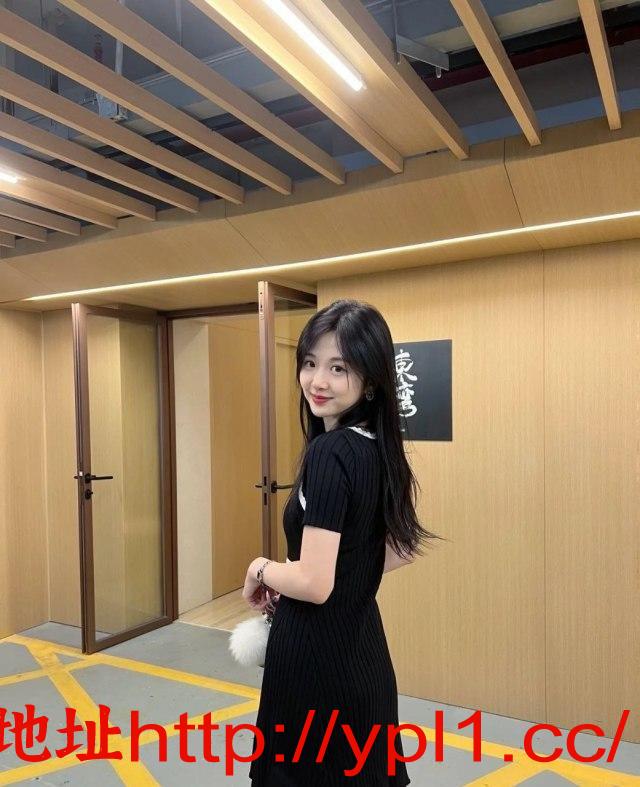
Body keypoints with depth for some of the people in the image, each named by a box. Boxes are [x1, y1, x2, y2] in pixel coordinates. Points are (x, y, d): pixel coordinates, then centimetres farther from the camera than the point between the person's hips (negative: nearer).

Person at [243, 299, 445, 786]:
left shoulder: (329, 453, -24)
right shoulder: (378, 449, 1)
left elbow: (313, 583, -26)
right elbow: (405, 547, 12)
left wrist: (260, 569, -8)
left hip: (316, 655, -8)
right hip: (360, 648, 8)